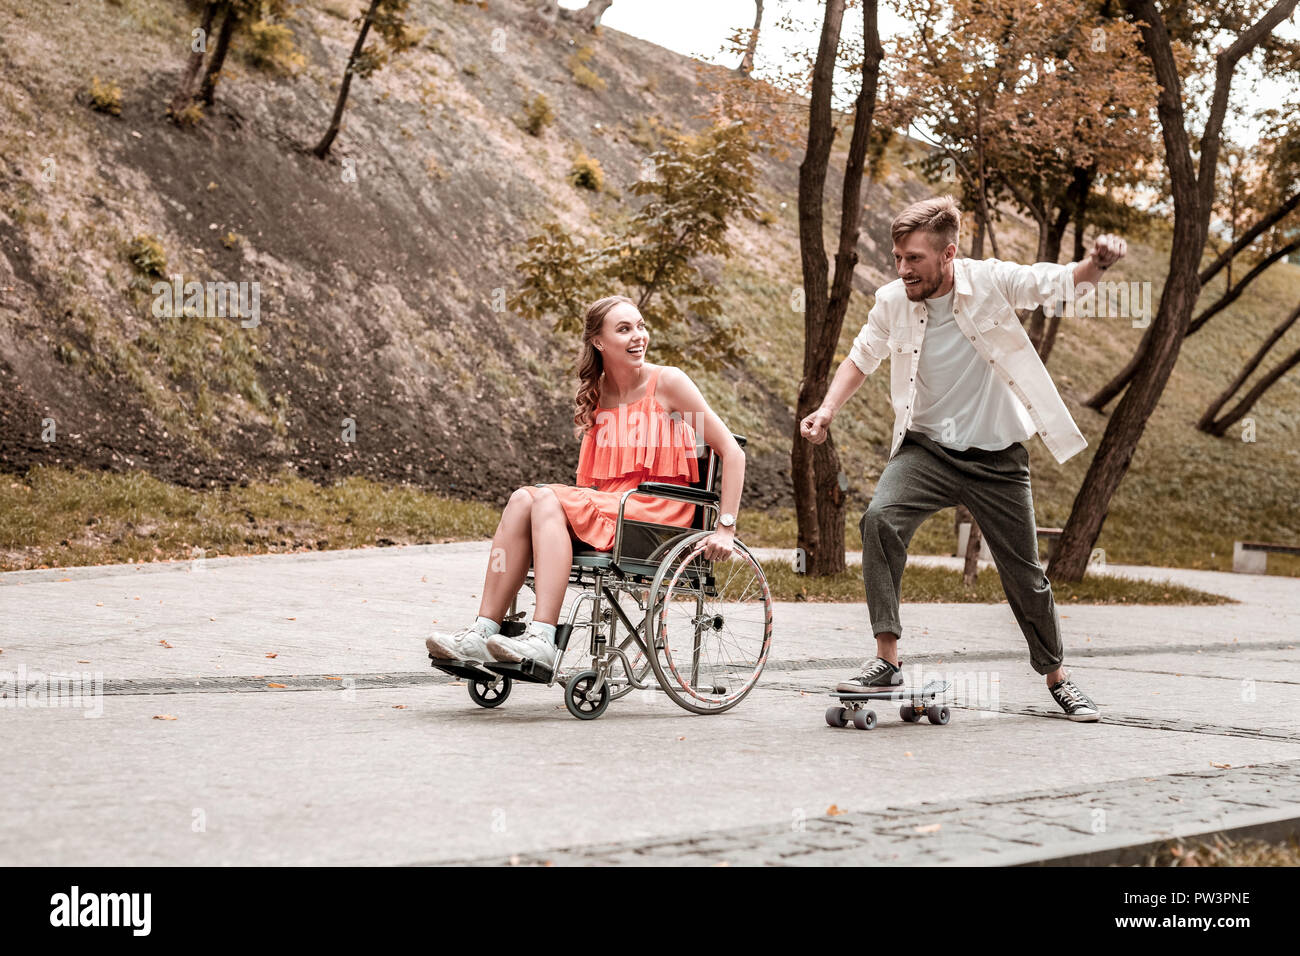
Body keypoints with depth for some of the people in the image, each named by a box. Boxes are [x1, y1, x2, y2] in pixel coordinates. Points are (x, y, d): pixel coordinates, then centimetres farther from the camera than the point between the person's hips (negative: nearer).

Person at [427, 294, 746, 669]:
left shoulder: (668, 382, -4)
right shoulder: (596, 393, 12)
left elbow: (732, 452, -5)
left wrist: (725, 528, -10)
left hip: (659, 514, -5)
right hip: (606, 510, 6)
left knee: (549, 501, -26)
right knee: (523, 498, -19)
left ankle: (541, 639, -35)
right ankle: (482, 632, -25)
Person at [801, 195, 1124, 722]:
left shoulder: (991, 280, -14)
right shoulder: (892, 301, -7)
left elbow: (1061, 282, -16)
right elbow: (861, 357, 9)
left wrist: (1096, 263, -39)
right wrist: (827, 410, -5)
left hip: (997, 456, -1)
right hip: (927, 447, 1)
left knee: (1025, 574, 8)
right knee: (880, 518, -28)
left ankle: (1057, 677, 33)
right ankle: (886, 660, -21)